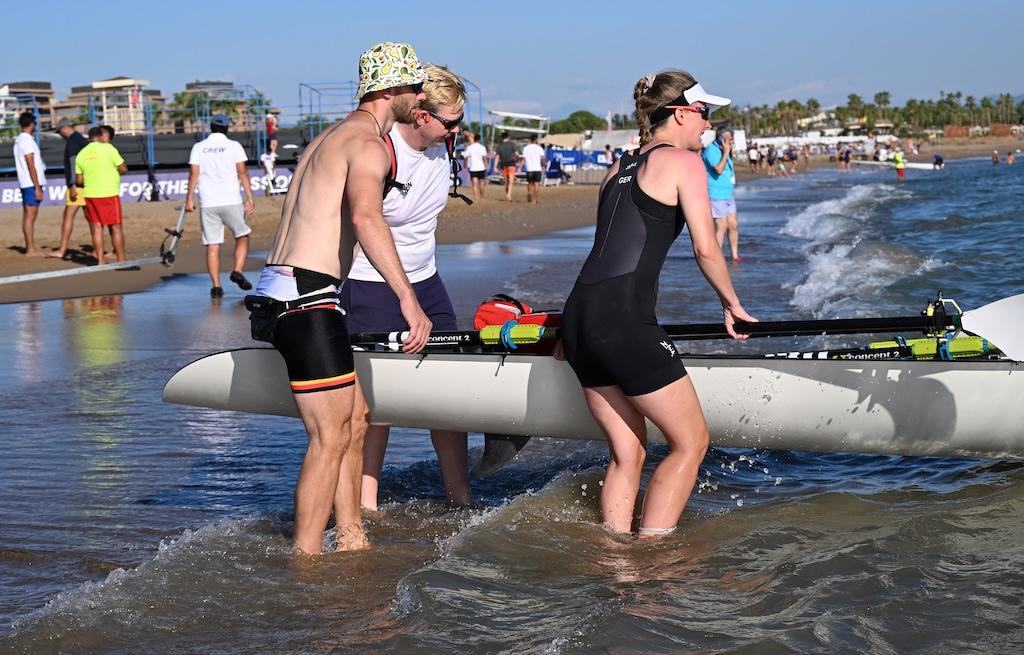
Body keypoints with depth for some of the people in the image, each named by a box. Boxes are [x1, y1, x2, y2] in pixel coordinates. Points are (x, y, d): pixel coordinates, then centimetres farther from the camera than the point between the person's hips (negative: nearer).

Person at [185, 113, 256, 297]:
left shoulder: (199, 147, 8)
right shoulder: (234, 146, 2)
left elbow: (193, 174, 1)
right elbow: (242, 173, -4)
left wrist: (189, 199, 3)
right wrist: (249, 198, -4)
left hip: (207, 204, 2)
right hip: (231, 201, -2)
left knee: (212, 245, 4)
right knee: (242, 236, 14)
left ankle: (216, 286, -1)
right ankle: (237, 271, -4)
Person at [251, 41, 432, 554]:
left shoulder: (331, 137, 22)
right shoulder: (368, 142, -11)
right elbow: (365, 215, -28)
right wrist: (408, 299, -33)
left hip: (281, 291, 10)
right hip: (305, 298, -10)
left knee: (353, 413, 16)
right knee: (330, 438, -7)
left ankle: (352, 539, 21)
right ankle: (306, 561, -3)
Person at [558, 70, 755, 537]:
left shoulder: (620, 168, 23)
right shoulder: (682, 162, 1)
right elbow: (705, 248, -5)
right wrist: (732, 304, 11)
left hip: (579, 312, 8)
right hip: (623, 320, -8)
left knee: (628, 452, 13)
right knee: (690, 442, 3)